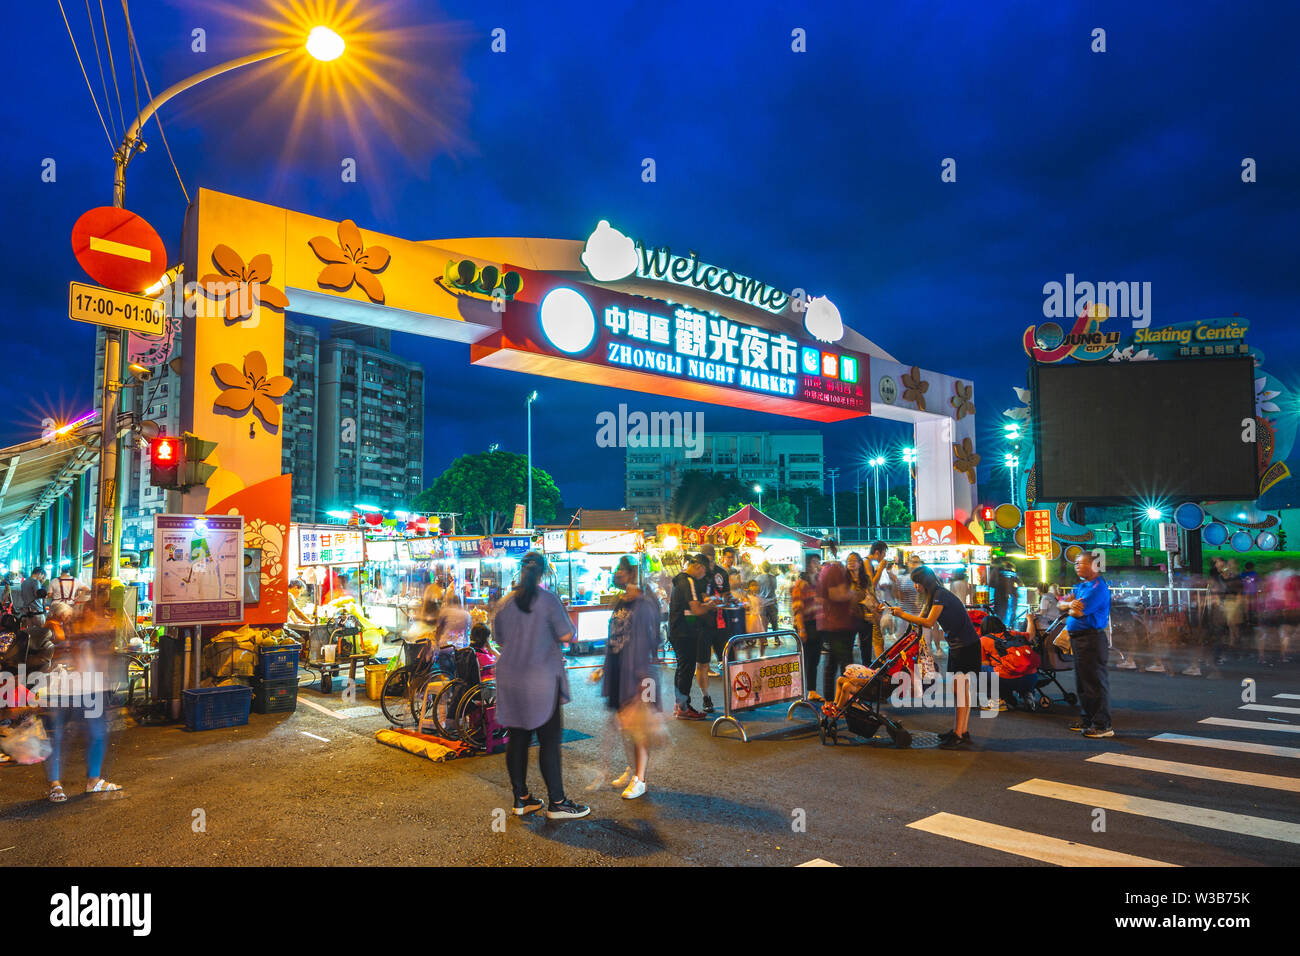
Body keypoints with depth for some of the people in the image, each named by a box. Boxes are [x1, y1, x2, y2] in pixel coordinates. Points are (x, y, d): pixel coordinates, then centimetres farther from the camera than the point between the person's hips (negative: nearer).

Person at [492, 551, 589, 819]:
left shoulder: (505, 603, 5)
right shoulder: (549, 600, -10)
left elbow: (500, 640, 12)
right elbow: (566, 636, -10)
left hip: (510, 679, 5)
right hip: (542, 680, -5)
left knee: (517, 739, 12)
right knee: (549, 740, 1)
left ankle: (521, 798, 20)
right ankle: (557, 803, 6)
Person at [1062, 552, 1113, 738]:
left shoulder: (1098, 587, -13)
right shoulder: (1080, 586, 18)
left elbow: (1078, 612, -20)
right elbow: (1062, 605, 12)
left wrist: (1070, 608, 2)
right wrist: (1071, 605, -10)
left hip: (1092, 639, -10)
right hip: (1077, 639, 10)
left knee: (1095, 682, -6)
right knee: (1082, 681, 16)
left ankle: (1102, 725, -1)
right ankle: (1086, 719, 26)